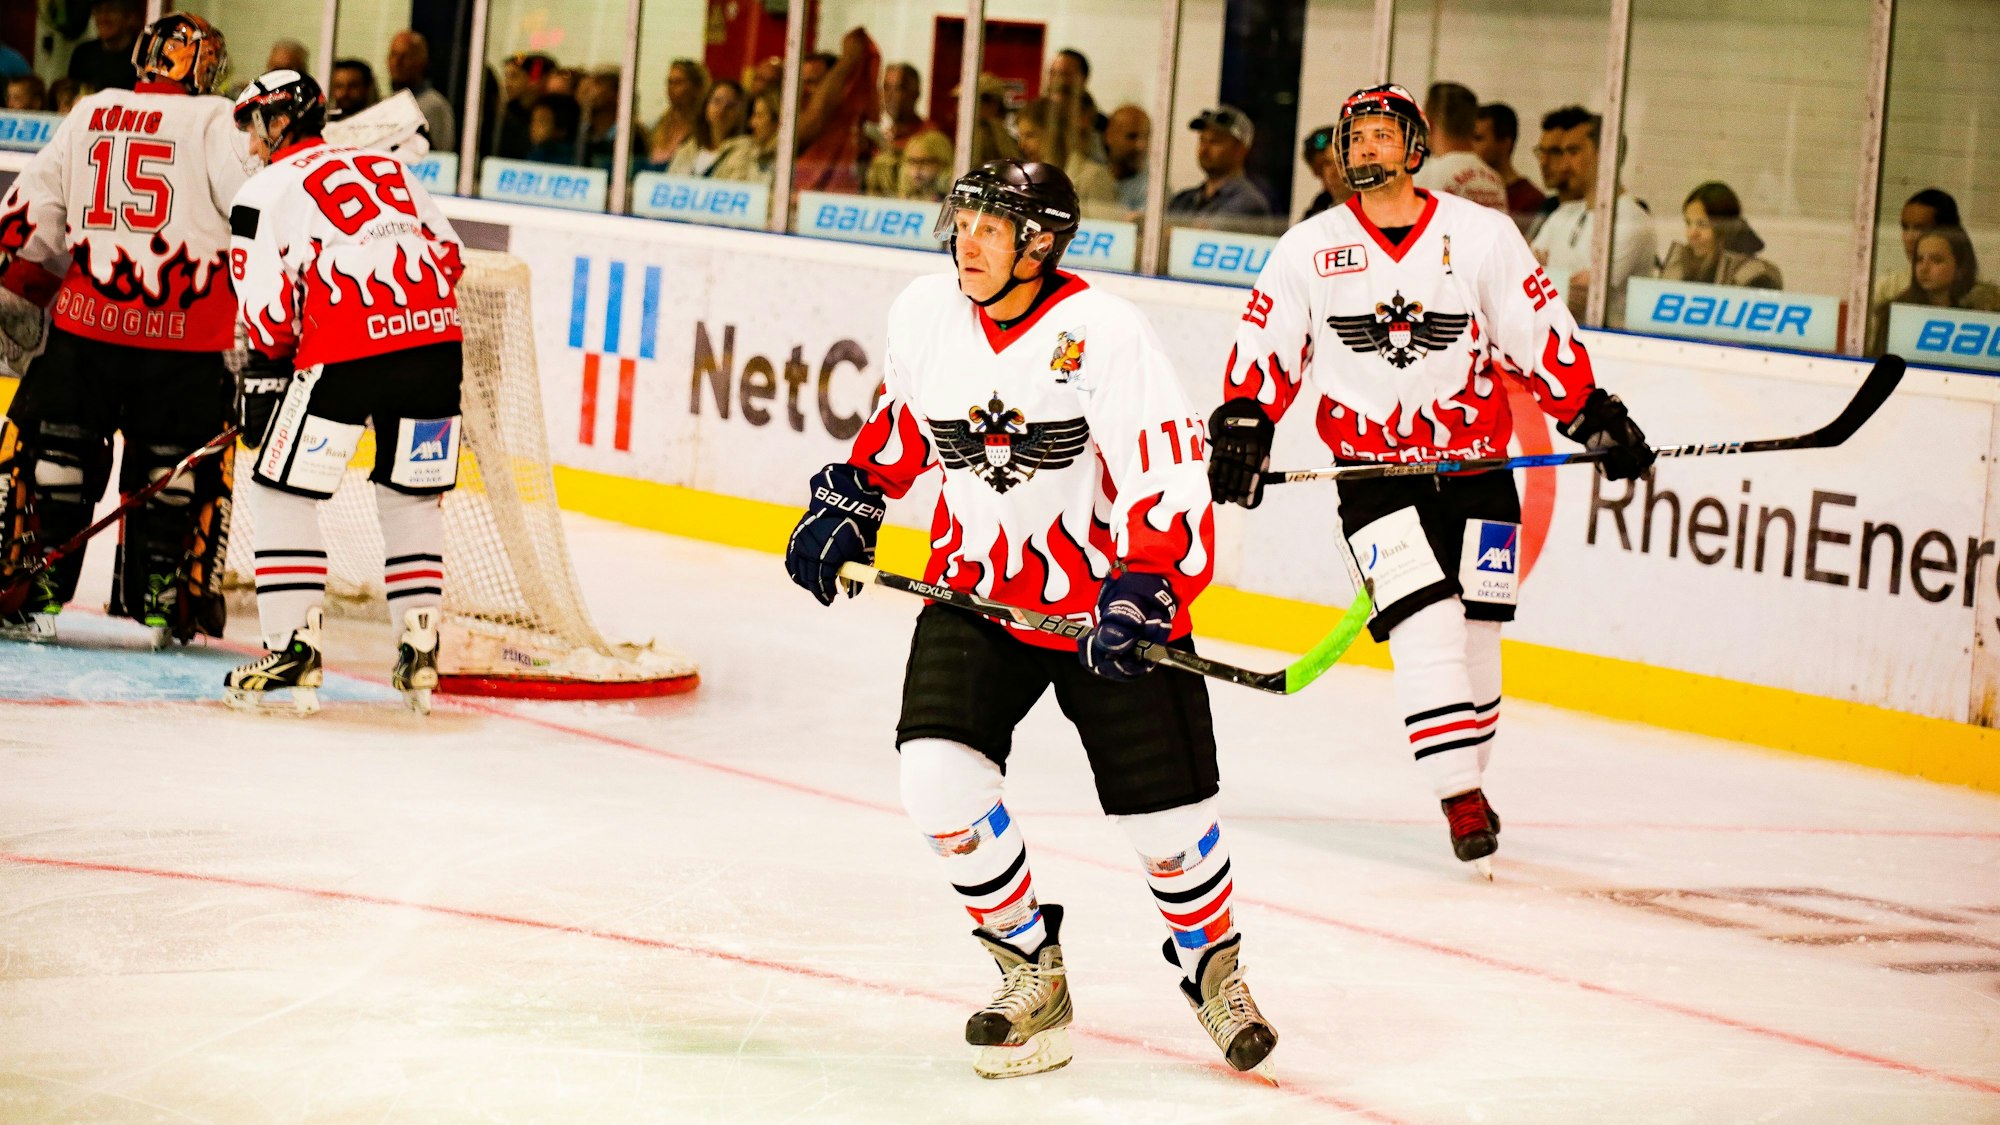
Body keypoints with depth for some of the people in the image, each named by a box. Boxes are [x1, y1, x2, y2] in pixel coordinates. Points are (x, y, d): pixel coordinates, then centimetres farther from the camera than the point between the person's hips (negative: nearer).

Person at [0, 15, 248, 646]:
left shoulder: (90, 114, 10)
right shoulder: (212, 122, -3)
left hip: (87, 319, 2)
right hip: (185, 334, -2)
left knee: (53, 451, 10)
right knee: (180, 468, 10)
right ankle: (166, 609, 11)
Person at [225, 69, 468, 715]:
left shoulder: (268, 190, 8)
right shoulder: (386, 167, 26)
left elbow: (266, 306, 2)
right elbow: (447, 251, 24)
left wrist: (263, 380, 13)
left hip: (345, 351, -6)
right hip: (435, 340, 6)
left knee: (283, 491, 7)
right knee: (412, 497, 18)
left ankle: (293, 649, 0)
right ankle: (420, 649, 13)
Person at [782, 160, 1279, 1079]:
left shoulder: (1105, 334, -21)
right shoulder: (925, 314, -5)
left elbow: (1170, 481, -22)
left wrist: (1145, 593, -32)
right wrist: (849, 500, 10)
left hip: (1109, 597, -4)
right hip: (979, 588, 4)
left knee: (1164, 810, 1)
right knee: (938, 772, -15)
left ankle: (1212, 965, 32)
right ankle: (1030, 969, 5)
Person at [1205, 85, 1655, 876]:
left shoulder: (1480, 235, 0)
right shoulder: (1308, 249, 3)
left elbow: (1538, 336, 3)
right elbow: (1267, 349, 8)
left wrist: (1595, 417, 0)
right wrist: (1241, 426, -4)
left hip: (1477, 463, 1)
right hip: (1373, 470, -1)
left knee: (1475, 628, 1)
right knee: (1426, 623, -17)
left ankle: (1469, 774, 18)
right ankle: (1460, 797, -16)